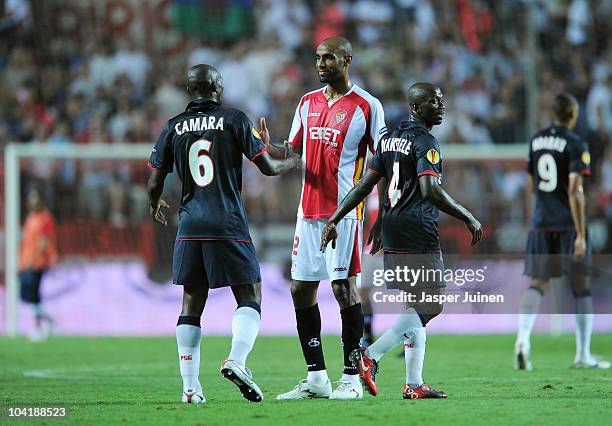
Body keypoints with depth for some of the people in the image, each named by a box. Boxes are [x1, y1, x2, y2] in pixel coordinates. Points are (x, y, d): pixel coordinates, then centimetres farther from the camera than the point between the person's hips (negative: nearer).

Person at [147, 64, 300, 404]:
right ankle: (236, 360, -21)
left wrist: (155, 205, 32)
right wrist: (292, 163, 21)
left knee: (192, 303, 9)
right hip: (228, 225, -3)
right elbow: (267, 167, 0)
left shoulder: (174, 127, 8)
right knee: (250, 297, 4)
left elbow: (154, 183, 9)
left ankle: (190, 386, 3)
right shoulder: (234, 120, -1)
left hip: (190, 225, 3)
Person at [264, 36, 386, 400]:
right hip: (309, 210, 6)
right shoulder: (308, 103, 13)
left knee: (344, 286, -9)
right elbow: (292, 151, 17)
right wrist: (266, 147, -5)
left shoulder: (366, 106, -4)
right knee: (301, 289, 6)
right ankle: (316, 378, 13)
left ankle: (351, 379, -4)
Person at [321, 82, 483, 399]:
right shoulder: (425, 142, -11)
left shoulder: (390, 139, 15)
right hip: (418, 231, -9)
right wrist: (468, 218, -16)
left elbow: (365, 185, 13)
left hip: (391, 231, 9)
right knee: (429, 306, -4)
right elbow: (429, 189, -23)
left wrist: (335, 220, 15)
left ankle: (414, 384, 12)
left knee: (414, 305, 13)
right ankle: (371, 355, -12)